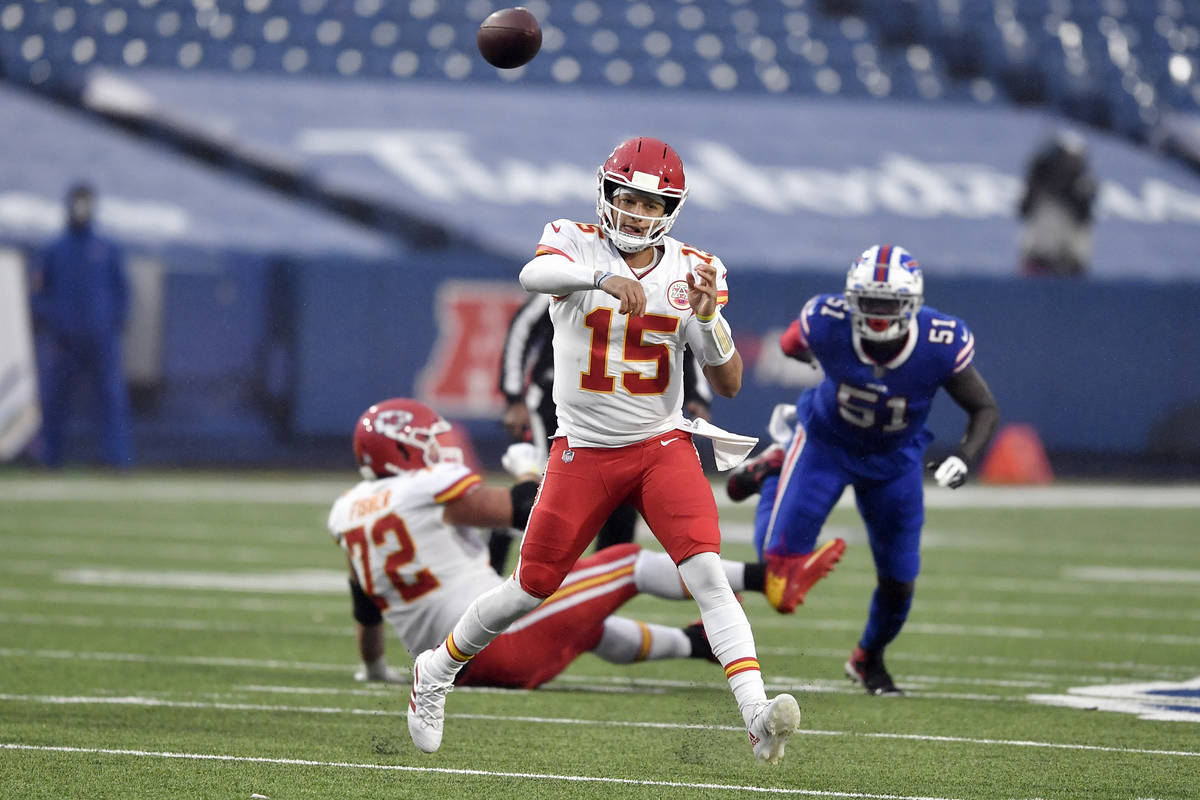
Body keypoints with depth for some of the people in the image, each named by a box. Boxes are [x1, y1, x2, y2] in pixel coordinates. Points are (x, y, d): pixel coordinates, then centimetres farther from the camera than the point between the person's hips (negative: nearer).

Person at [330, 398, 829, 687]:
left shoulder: (349, 514, 9)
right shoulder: (432, 490, -13)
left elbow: (367, 610, 21)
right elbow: (531, 512, -6)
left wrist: (375, 668, 37)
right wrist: (529, 469, 14)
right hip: (503, 645, -8)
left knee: (592, 629, 31)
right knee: (628, 564, 4)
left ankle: (695, 644, 49)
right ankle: (765, 578, 6)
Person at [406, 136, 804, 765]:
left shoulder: (689, 271, -2)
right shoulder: (576, 244, -9)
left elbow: (728, 385, -3)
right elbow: (534, 275, -35)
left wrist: (707, 315, -21)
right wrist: (604, 276, -53)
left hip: (662, 447, 1)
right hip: (584, 449, -1)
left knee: (707, 572, -20)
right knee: (531, 589, 7)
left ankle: (757, 715, -30)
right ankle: (437, 670, 33)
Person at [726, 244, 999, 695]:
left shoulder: (942, 346, -32)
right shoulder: (826, 324, -33)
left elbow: (985, 409, -19)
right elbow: (791, 345, -8)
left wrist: (965, 456, -35)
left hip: (894, 459, 1)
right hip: (827, 442, -1)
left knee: (898, 582, 6)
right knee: (780, 555, -8)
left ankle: (869, 659, 40)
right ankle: (774, 470, 25)